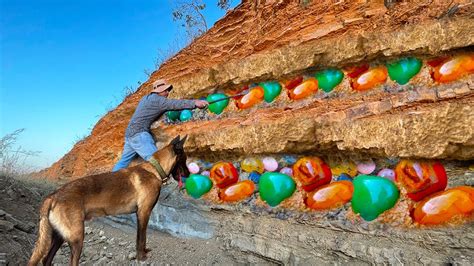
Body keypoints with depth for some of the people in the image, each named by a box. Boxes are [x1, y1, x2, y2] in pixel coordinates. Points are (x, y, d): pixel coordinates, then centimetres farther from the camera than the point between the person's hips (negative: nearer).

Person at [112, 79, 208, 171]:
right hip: (139, 134, -10)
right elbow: (174, 104, -21)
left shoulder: (146, 98, 18)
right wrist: (194, 103, -27)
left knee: (123, 161, 17)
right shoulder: (157, 100, -10)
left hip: (130, 133, 10)